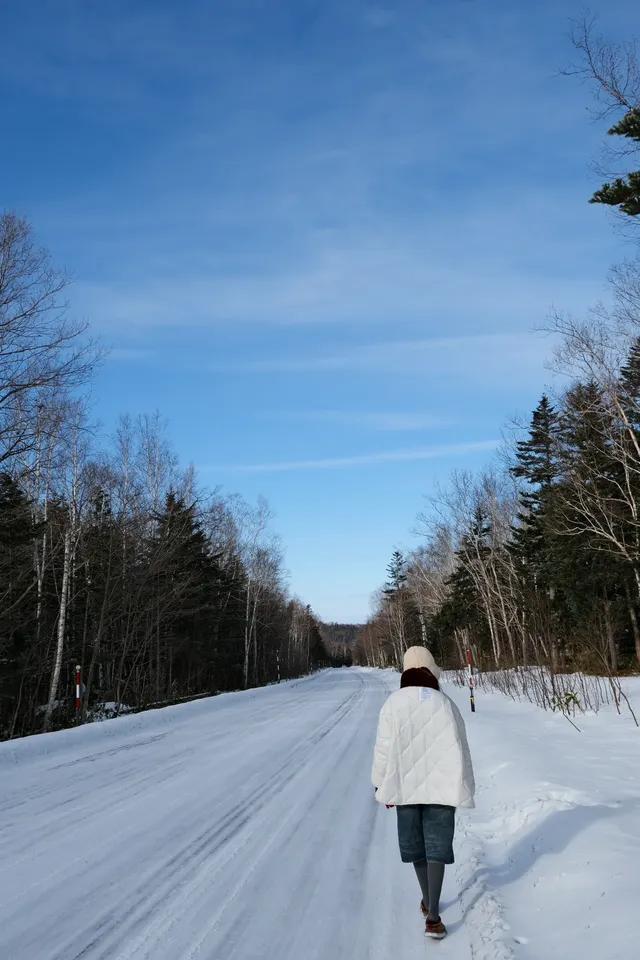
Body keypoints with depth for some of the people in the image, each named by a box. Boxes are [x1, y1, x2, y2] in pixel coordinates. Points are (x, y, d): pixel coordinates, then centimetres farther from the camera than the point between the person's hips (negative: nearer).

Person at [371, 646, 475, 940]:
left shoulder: (393, 704, -10)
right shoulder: (445, 704, -11)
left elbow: (383, 749, -5)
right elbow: (459, 750, -5)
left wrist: (382, 786, 8)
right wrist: (463, 789, 6)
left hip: (406, 786, 2)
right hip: (440, 787, -1)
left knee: (417, 845, 18)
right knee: (436, 846, 6)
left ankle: (427, 902, 35)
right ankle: (433, 915, 0)